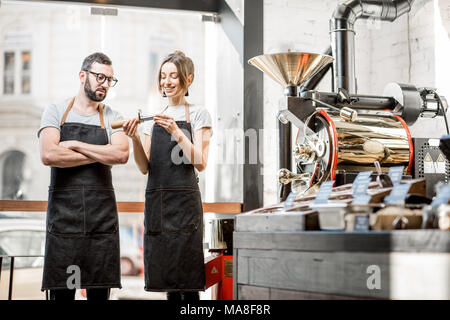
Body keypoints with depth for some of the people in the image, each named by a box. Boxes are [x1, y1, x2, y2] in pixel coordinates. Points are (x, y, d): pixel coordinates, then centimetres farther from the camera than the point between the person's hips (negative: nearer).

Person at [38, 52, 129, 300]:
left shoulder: (112, 118, 11)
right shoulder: (55, 112, 6)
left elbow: (121, 154, -8)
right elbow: (49, 155, -11)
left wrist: (76, 145, -8)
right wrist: (100, 155, -5)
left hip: (102, 214, 2)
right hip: (63, 212, -2)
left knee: (100, 291, 3)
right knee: (61, 292, -2)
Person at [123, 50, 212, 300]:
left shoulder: (198, 114, 3)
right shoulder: (154, 119, 17)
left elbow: (200, 164, -7)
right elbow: (145, 168, 10)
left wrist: (177, 132, -17)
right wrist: (134, 139, -7)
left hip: (184, 201, -5)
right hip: (156, 202, 5)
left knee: (187, 283, -6)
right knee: (167, 280, 7)